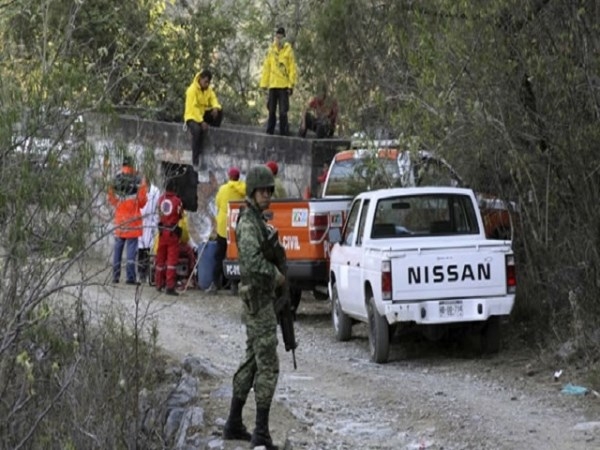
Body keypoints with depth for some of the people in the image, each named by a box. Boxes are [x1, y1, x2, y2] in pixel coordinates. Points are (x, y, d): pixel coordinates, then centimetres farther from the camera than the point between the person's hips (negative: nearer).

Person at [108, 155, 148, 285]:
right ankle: (130, 277, -6)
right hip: (133, 219, -3)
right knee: (131, 248, -2)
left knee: (118, 248, 12)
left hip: (119, 219, 3)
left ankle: (115, 276, 14)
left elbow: (111, 199, 9)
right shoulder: (138, 181, -11)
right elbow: (142, 201, -6)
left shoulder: (116, 180, 0)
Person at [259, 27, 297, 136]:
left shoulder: (288, 50, -1)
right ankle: (269, 132, 13)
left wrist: (291, 85, -9)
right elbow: (266, 68, 11)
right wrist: (264, 84, 6)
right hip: (272, 85, 4)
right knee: (271, 111, 8)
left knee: (283, 112, -4)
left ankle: (283, 133, -1)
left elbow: (292, 69, -3)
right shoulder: (271, 50, 9)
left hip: (284, 86, -4)